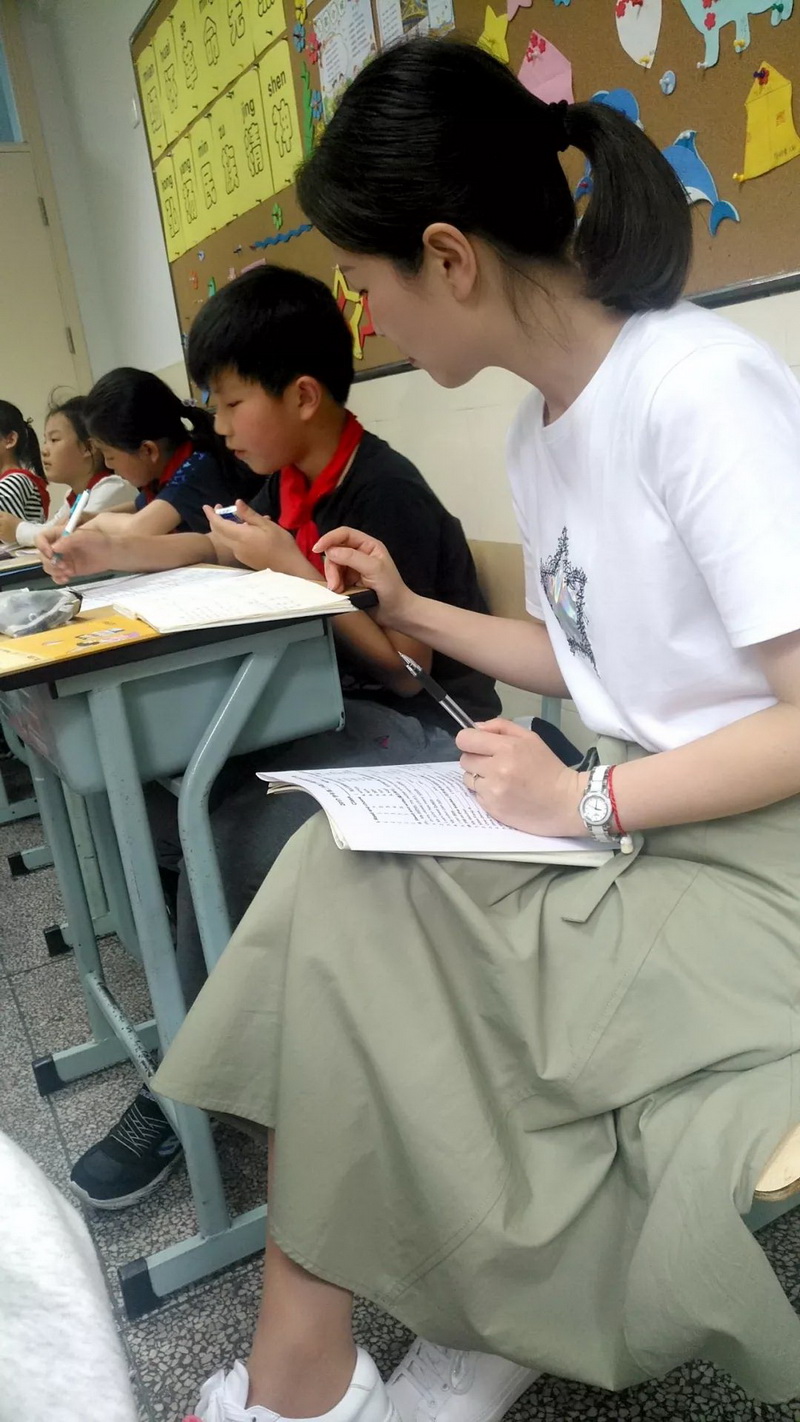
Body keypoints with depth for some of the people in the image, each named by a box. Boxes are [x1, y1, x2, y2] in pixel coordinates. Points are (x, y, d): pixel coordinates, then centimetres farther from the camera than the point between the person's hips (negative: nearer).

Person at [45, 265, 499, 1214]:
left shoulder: (384, 495, -18)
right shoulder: (288, 479, 7)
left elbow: (407, 667, -20)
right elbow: (214, 548, 26)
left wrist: (291, 568, -21)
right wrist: (108, 552, 13)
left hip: (419, 730, -9)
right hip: (331, 708, 9)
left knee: (230, 842, -26)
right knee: (159, 798, -8)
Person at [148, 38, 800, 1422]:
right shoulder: (536, 429, 8)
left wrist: (588, 800, -19)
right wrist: (412, 611, 12)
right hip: (625, 818, 8)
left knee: (346, 931, -14)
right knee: (331, 904, -8)